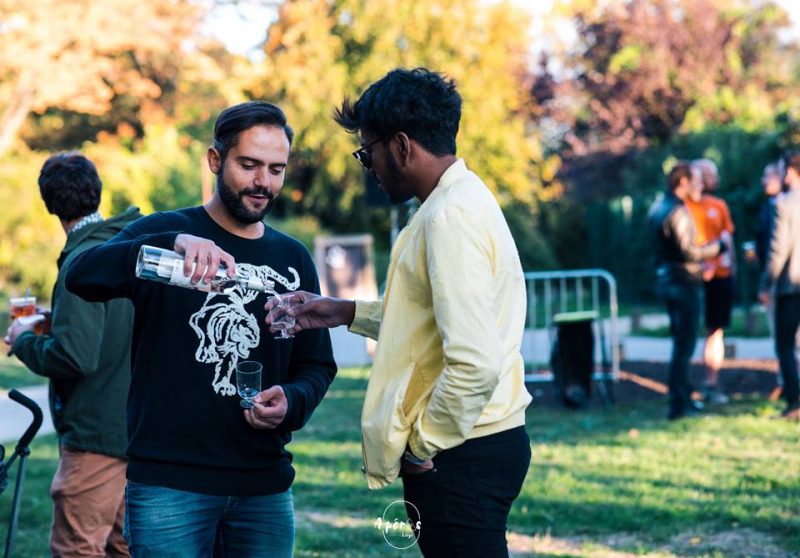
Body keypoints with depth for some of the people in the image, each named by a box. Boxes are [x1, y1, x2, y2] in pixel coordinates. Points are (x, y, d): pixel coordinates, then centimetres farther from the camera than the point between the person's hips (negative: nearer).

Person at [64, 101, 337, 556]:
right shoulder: (165, 231, -1)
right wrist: (174, 244, -36)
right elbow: (83, 276, -19)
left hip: (266, 487, 4)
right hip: (169, 483, -4)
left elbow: (318, 363, 16)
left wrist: (292, 403, -7)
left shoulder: (293, 259, 12)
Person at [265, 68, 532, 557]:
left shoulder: (450, 217, -20)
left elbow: (474, 363, -28)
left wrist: (423, 444, -15)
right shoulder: (460, 200, 13)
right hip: (476, 446, 10)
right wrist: (347, 313, 19)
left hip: (462, 457, -10)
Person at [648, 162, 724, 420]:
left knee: (681, 341, 19)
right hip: (683, 282, -10)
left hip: (665, 279, 10)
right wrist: (717, 247, -9)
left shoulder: (657, 208, 11)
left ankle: (683, 396, 26)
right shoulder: (677, 211, -18)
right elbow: (688, 252, -22)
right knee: (684, 344, -4)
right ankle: (678, 404, -3)